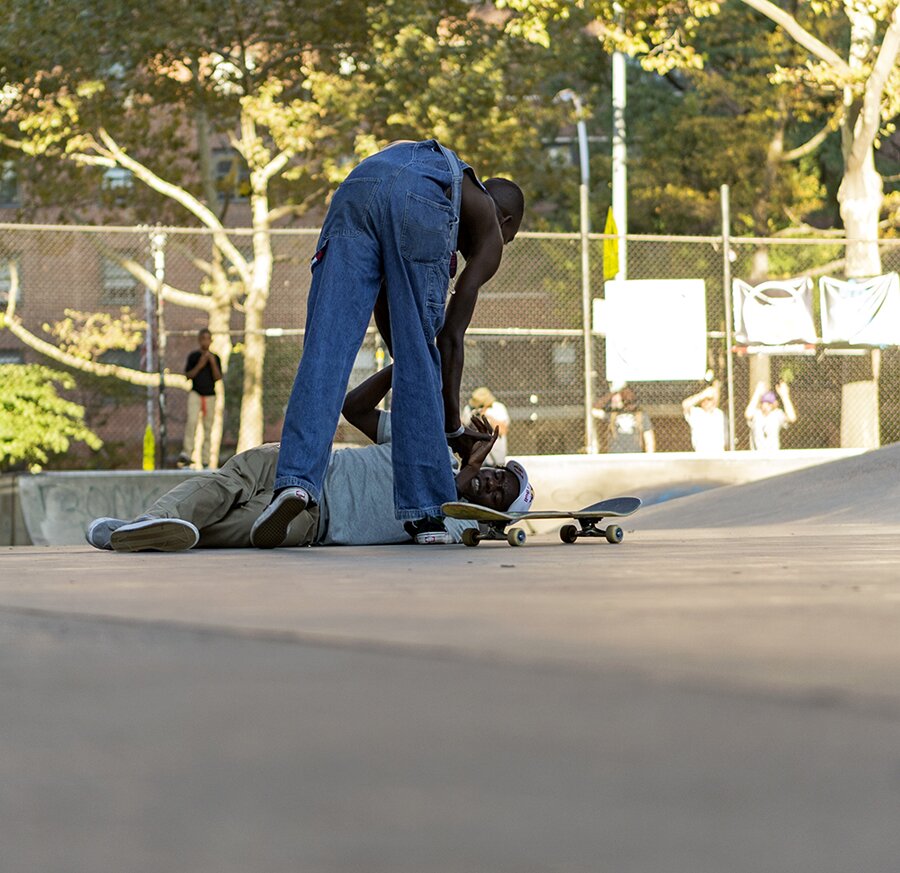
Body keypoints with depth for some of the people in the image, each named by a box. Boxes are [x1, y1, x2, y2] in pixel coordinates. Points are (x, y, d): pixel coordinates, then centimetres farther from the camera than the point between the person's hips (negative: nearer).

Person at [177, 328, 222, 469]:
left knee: (208, 427, 3)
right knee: (191, 420, -23)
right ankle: (186, 453, -31)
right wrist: (199, 365, -14)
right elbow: (188, 375, -1)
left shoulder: (215, 358, 8)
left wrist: (213, 363, -14)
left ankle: (205, 460, 6)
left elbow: (218, 378, -1)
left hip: (210, 395, 3)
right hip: (195, 394, -3)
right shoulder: (193, 356, 3)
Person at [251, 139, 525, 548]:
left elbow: (382, 303, 42)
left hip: (358, 184, 3)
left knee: (325, 350, -3)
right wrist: (452, 424, 30)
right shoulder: (489, 230, 31)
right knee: (420, 357, 7)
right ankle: (426, 509, 8)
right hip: (424, 201, -3)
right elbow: (451, 336, 23)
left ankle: (296, 480, -19)